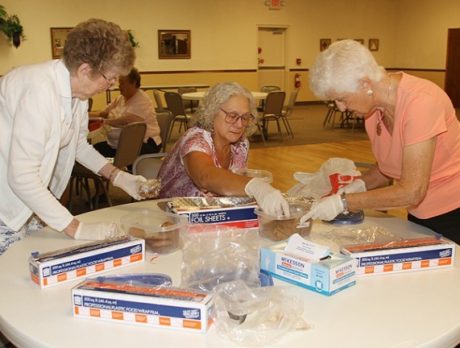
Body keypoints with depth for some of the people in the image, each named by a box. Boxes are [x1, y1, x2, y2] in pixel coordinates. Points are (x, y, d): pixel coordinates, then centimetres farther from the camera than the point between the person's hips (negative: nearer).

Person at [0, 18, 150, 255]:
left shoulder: (76, 87, -4)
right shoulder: (40, 89, -30)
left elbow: (78, 142, 14)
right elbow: (21, 178, -31)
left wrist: (117, 176, 2)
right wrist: (77, 229, -27)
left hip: (30, 196, 8)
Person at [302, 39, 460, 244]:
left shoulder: (420, 102, -27)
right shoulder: (374, 105, -5)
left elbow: (411, 192, -29)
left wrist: (343, 202, -28)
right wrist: (360, 185, -13)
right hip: (419, 212, 7)